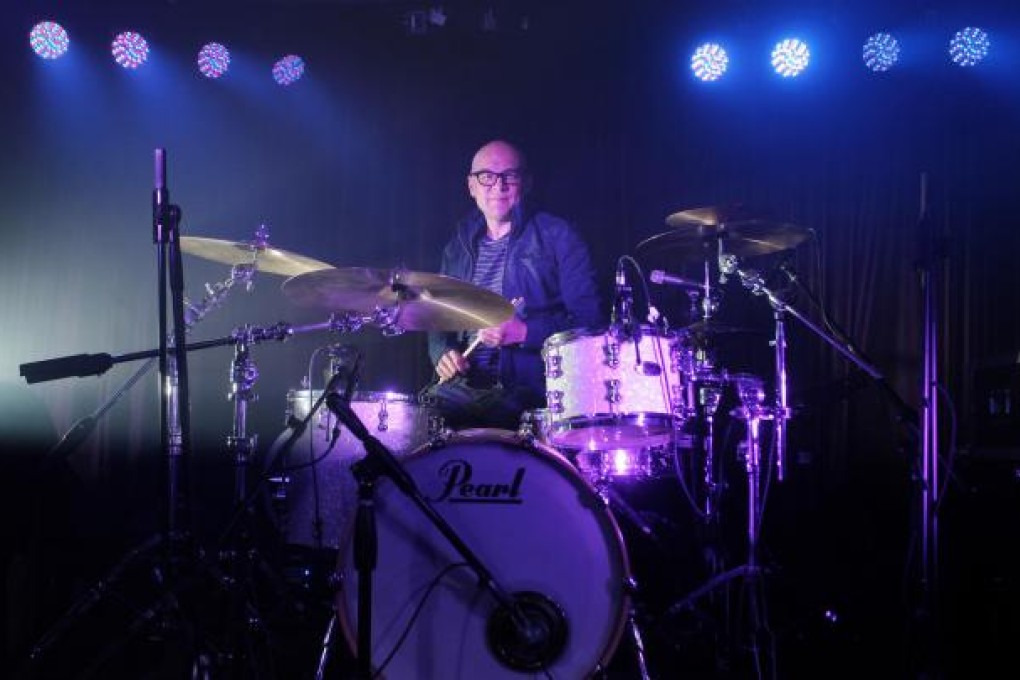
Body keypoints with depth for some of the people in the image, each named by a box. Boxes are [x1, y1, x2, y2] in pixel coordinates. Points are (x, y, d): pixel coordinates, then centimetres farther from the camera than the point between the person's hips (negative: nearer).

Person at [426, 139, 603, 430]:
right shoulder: (461, 243, 17)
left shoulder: (557, 237, 1)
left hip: (531, 387, -4)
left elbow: (588, 319, -5)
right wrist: (443, 353, -1)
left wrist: (524, 332, -18)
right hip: (463, 383, 4)